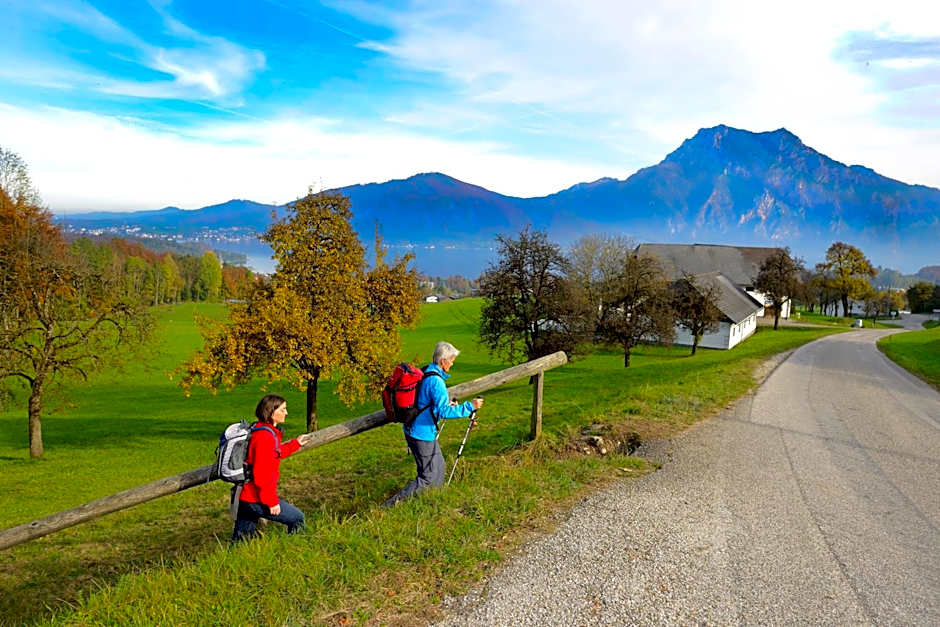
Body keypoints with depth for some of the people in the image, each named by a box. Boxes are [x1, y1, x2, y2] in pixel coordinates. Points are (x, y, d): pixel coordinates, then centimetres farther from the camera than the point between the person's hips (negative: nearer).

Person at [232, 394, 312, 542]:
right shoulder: (265, 437, -22)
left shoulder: (257, 430, 11)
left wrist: (295, 443, 29)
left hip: (244, 497, 10)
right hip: (255, 500, -10)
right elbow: (261, 474, -24)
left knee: (240, 541, 16)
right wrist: (271, 501, -18)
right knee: (297, 518, 4)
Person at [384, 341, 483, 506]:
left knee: (438, 466, 24)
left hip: (412, 430, 10)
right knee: (428, 477, 0)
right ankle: (392, 505, -1)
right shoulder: (435, 381, -23)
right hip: (422, 434, -10)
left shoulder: (423, 373, 7)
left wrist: (446, 405, 14)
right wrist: (470, 406, -21)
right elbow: (444, 412, -28)